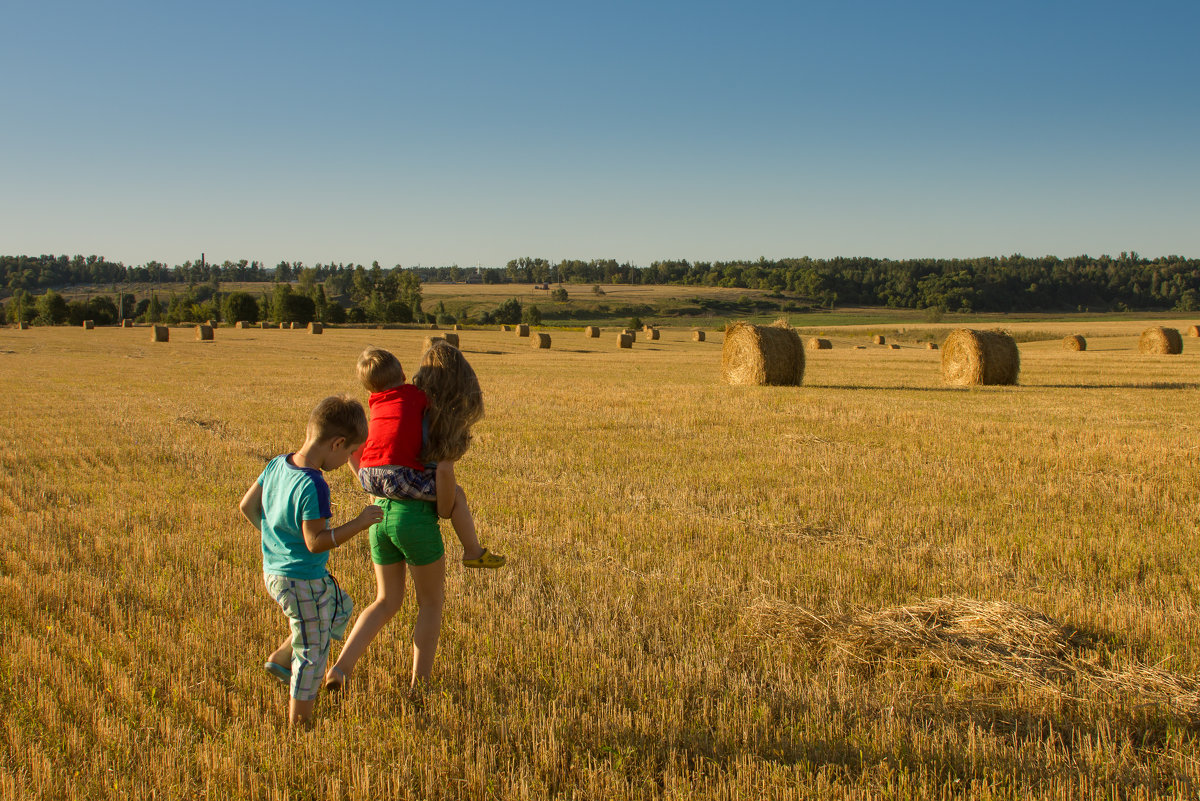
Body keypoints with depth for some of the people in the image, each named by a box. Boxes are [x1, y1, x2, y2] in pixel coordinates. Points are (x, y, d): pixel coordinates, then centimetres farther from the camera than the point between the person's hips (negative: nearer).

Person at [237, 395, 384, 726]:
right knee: (312, 653, 6)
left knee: (339, 606, 30)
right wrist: (359, 523, -21)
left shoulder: (278, 464, -2)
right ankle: (299, 725, 16)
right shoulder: (313, 486, -27)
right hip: (302, 580, -9)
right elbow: (316, 542, -26)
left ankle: (281, 658, 31)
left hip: (273, 571, 9)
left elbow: (247, 506, 8)